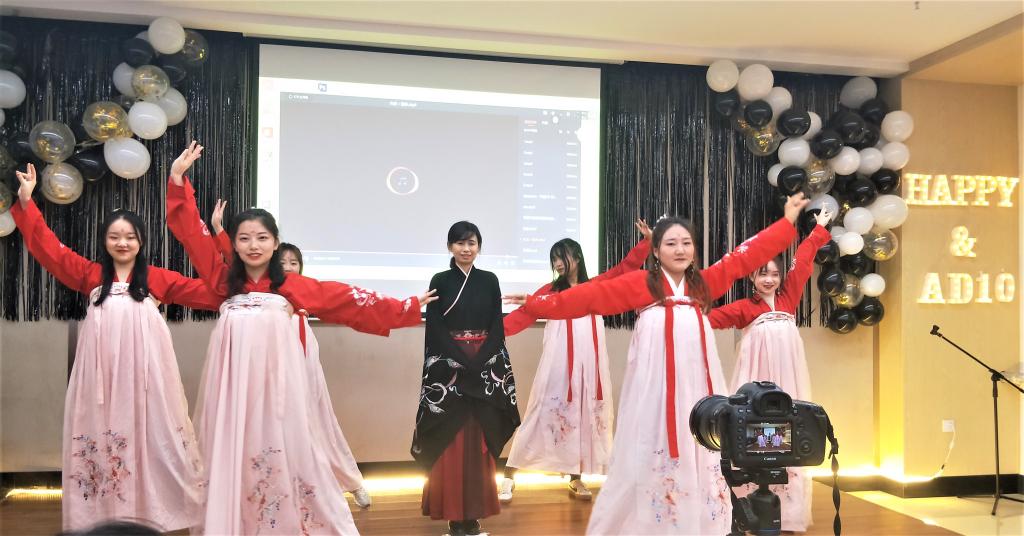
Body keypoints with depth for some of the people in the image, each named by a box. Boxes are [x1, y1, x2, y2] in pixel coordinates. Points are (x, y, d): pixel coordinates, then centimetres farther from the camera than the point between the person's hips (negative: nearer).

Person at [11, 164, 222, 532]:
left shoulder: (157, 278, 8)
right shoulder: (90, 274, 12)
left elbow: (205, 292, 4)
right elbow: (48, 248, 8)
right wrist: (26, 202, 3)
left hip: (144, 369, -1)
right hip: (102, 369, 1)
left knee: (148, 433, 2)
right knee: (101, 434, 5)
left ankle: (150, 511, 12)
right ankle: (103, 512, 15)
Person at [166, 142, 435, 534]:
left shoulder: (292, 286, 5)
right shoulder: (224, 281, 9)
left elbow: (348, 300, 5)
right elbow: (192, 232, 8)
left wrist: (407, 308, 4)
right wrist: (178, 178, 3)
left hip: (275, 379, -1)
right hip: (232, 380, 1)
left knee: (284, 449, 2)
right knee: (230, 454, 5)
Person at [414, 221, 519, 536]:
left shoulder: (490, 280, 8)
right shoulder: (439, 281, 2)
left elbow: (497, 325, 3)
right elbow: (435, 328, -4)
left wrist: (479, 361, -12)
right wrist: (462, 361, -15)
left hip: (485, 365, 2)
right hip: (448, 366, -2)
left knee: (479, 438, 4)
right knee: (449, 440, -1)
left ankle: (475, 510, 12)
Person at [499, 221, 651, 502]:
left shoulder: (596, 285, 11)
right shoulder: (550, 290, 3)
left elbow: (627, 267, 13)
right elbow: (524, 314, -7)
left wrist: (646, 241, 3)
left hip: (589, 363, 3)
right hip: (560, 363, -3)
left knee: (584, 415, 8)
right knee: (547, 412, -3)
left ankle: (576, 478, 20)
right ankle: (509, 477, 4)